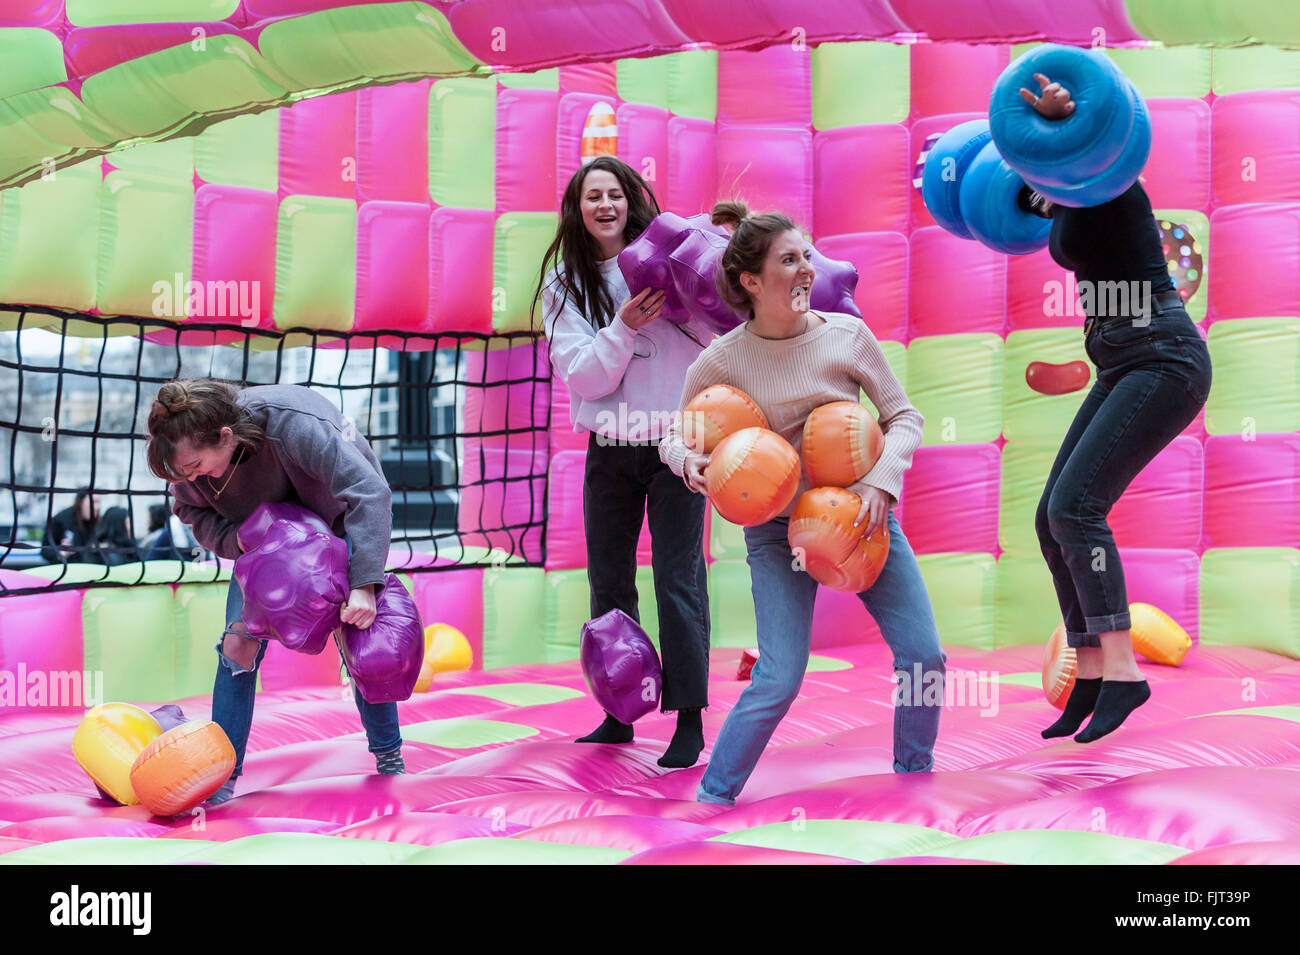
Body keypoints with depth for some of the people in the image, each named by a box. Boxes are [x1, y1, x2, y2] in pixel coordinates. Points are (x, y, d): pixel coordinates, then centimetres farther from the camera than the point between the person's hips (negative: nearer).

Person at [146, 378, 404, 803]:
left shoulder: (294, 425, -42)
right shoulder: (193, 451, -26)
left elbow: (370, 493, -43)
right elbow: (191, 509, -6)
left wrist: (364, 585, -49)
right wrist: (237, 540, -28)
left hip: (339, 524, -3)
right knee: (239, 644, -9)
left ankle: (390, 760, 15)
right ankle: (221, 778, -1)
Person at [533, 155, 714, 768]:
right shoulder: (564, 284, 2)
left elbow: (716, 335, -6)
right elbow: (583, 376, -7)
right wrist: (625, 327, -23)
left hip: (674, 442, -3)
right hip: (608, 451, 3)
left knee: (678, 579, -5)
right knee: (608, 585, 10)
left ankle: (690, 721, 5)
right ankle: (618, 716, 23)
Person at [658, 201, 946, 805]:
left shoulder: (847, 335, -6)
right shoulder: (720, 362, -10)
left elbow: (903, 415, 0)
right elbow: (675, 435, 3)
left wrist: (882, 482, -16)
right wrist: (690, 461, -20)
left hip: (862, 514, 3)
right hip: (778, 530, -3)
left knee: (923, 656, 1)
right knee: (779, 679, -13)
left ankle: (914, 776, 26)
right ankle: (711, 798, 6)